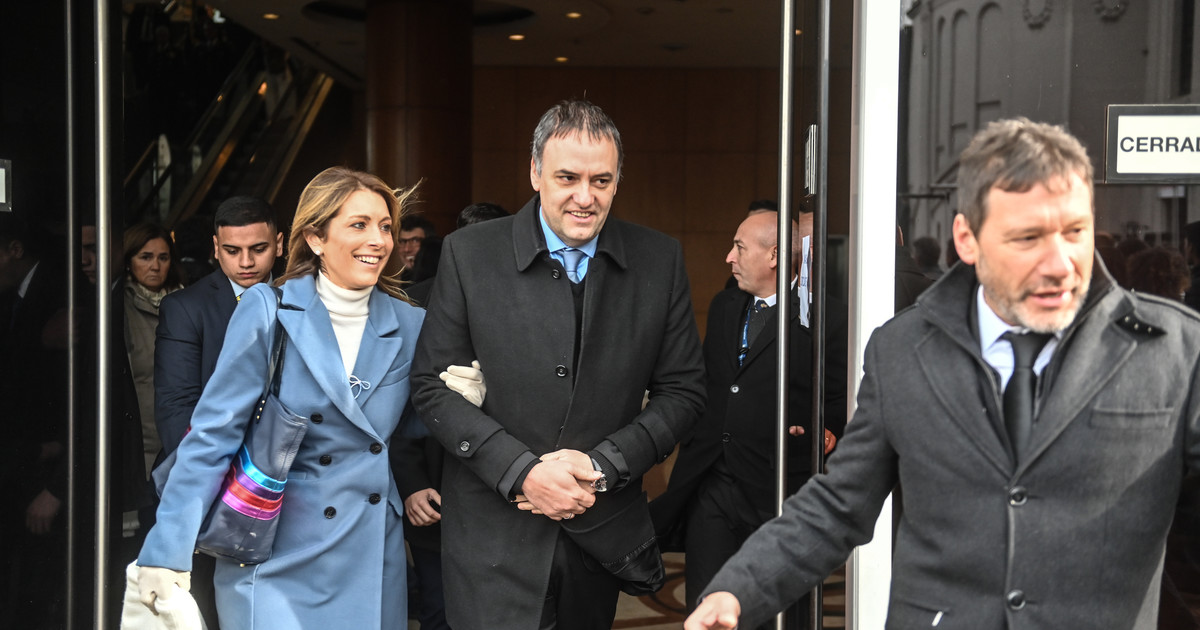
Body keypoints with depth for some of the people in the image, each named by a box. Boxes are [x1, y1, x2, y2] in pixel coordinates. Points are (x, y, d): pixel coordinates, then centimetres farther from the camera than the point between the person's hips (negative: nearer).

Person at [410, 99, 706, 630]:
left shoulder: (660, 261, -1)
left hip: (602, 534, 2)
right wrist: (522, 471, -16)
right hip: (492, 534, -2)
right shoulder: (468, 254, -6)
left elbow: (682, 390, 2)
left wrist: (601, 465, -12)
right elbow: (433, 387, -5)